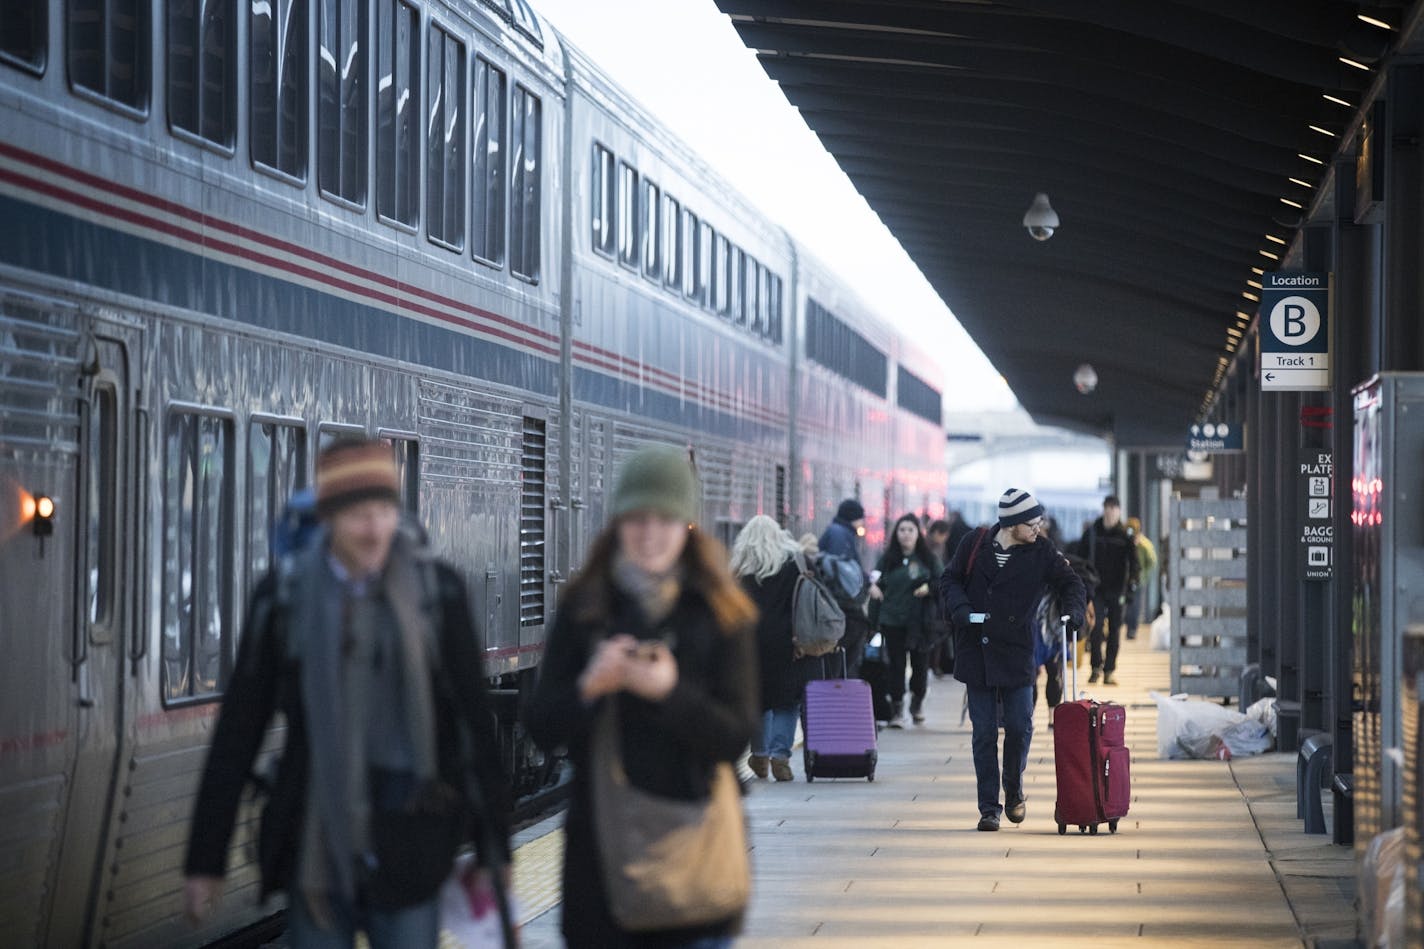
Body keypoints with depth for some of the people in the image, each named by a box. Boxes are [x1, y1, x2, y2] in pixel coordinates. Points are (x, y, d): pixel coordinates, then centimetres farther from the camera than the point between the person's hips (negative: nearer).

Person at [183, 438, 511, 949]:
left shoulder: (435, 588, -3)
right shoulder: (286, 594, -2)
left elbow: (475, 722, 1)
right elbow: (236, 733, 1)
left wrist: (493, 849, 1)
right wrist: (205, 859, 1)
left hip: (407, 844, -1)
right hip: (314, 844, 1)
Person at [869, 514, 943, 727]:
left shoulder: (929, 559, 7)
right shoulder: (887, 559, 6)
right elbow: (877, 589, 4)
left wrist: (929, 587, -14)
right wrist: (874, 620, -1)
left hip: (921, 622, 0)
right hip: (893, 621, 0)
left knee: (920, 664, 5)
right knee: (895, 665, -3)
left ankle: (917, 703, 27)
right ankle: (896, 708, 4)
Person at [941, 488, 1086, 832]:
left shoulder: (1041, 552, -2)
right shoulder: (975, 545, -1)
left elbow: (1069, 582, 3)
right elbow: (950, 580, 8)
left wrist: (1073, 610, -17)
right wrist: (959, 607, -10)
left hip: (1016, 654, 0)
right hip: (976, 653, 0)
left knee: (1019, 728, 0)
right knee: (983, 733, 1)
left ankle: (1014, 791, 26)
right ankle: (989, 807, 8)